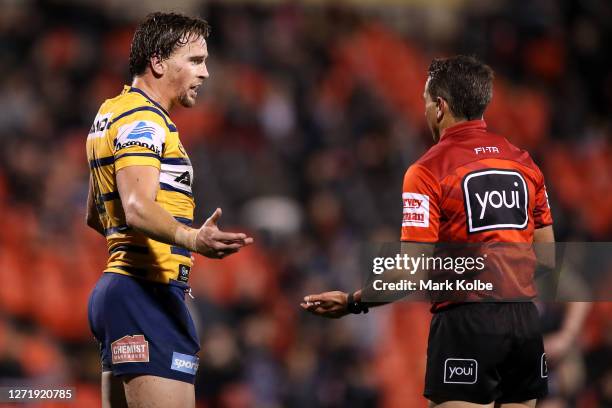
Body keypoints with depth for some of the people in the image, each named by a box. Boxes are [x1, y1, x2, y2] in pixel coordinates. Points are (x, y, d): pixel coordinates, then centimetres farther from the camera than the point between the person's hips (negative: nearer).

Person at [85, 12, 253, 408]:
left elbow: (96, 215, 30)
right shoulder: (142, 118, -11)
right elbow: (137, 208, -26)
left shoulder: (113, 112, 21)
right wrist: (191, 238, -44)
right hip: (148, 292, -11)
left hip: (116, 285, 11)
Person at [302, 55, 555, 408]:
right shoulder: (524, 163, 9)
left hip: (467, 324, -5)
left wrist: (353, 302, -4)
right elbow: (547, 256, 12)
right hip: (525, 322, 5)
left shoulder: (428, 170, -7)